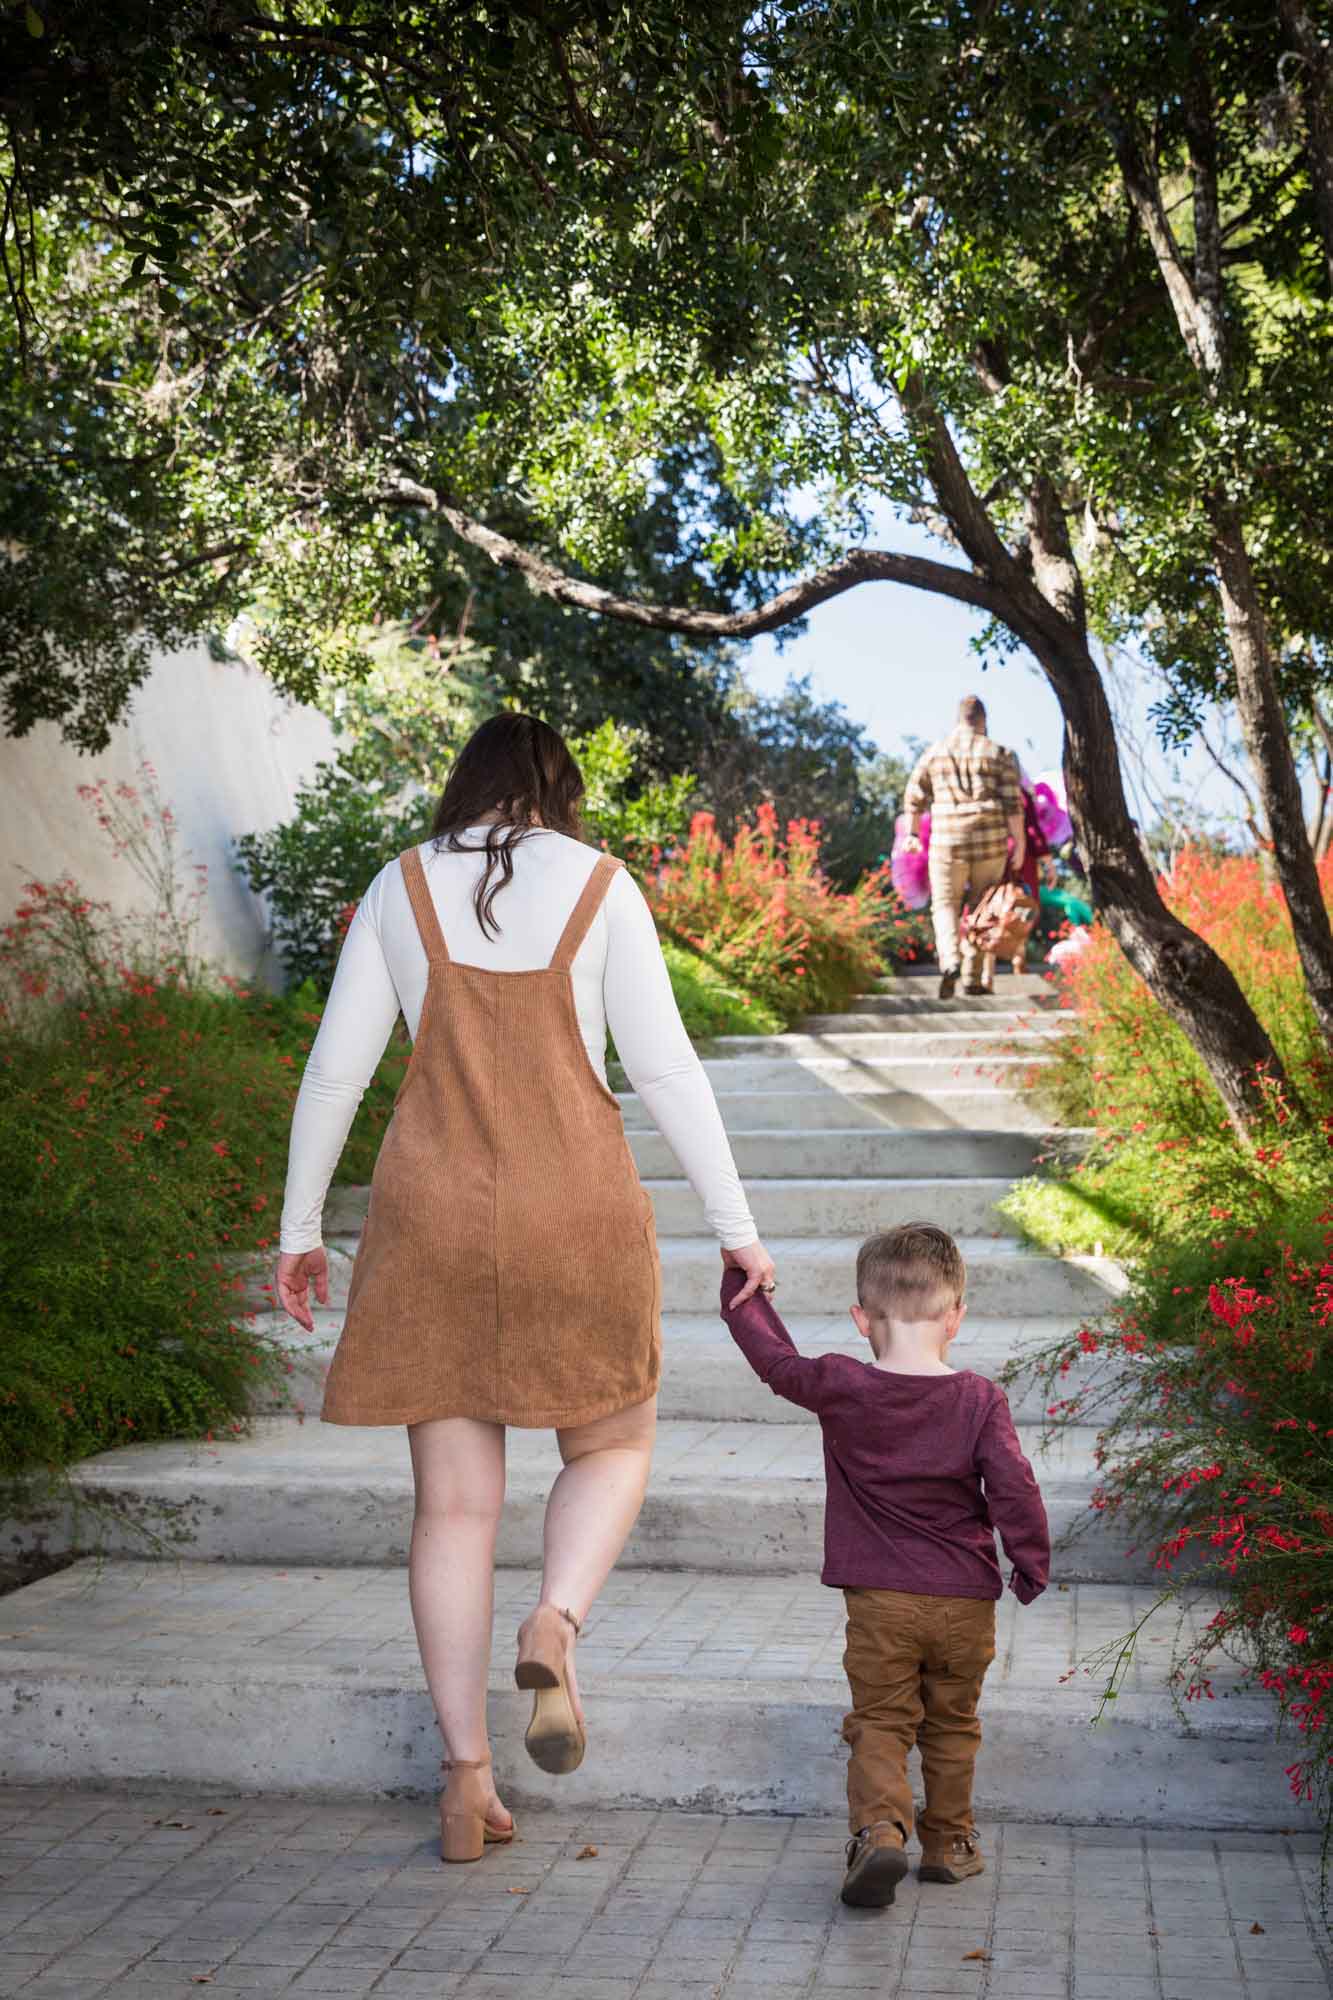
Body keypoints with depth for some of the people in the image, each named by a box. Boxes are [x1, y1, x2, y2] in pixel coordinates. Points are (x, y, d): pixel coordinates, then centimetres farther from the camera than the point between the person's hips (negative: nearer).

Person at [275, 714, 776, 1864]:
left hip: (432, 1212, 2)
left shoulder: (402, 887, 4)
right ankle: (555, 1629, -10)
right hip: (575, 1213, -2)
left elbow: (337, 1065, 2)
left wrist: (300, 1228, 11)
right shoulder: (600, 887, -1)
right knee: (614, 1446, 19)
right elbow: (664, 1066, -5)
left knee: (457, 1498, 8)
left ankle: (468, 1782, 10)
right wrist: (737, 1227, 2)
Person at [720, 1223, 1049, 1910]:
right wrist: (1032, 1564, 2)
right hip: (966, 1599, 1)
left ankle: (880, 1825, -15)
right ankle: (948, 1841, 27)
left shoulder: (842, 1389, -8)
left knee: (879, 1723, 7)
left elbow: (777, 1360, 7)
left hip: (880, 1601, -1)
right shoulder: (980, 1400, -8)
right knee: (952, 1726, 18)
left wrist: (741, 1290, 21)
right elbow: (1013, 1487, -12)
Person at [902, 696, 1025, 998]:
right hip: (990, 842, 0)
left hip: (947, 843, 0)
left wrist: (912, 833, 23)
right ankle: (974, 979, 12)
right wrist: (1019, 844, 0)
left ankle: (949, 963, -18)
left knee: (945, 907, 8)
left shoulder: (934, 752, 6)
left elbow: (914, 797, 10)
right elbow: (1013, 803, -5)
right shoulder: (998, 753, 1)